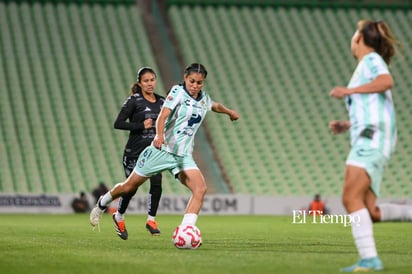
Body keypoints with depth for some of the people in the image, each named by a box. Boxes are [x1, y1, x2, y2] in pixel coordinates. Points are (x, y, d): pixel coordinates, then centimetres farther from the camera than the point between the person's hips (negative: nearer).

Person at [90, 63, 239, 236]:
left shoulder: (204, 98, 9)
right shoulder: (178, 91, -8)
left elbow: (215, 106, 35)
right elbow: (163, 115, -22)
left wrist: (229, 112, 49)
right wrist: (159, 135, -39)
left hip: (183, 156, 5)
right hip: (162, 149, -4)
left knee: (200, 188, -22)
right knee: (129, 187, 7)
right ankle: (102, 203, 37)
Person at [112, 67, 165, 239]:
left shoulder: (161, 101, 7)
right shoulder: (134, 101, -8)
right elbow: (118, 123, -15)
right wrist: (141, 125, -20)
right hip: (134, 152, -4)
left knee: (156, 183, -16)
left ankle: (151, 220, -2)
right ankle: (119, 217, 31)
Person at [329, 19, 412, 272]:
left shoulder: (371, 59, 1)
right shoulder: (368, 67, 28)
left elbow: (387, 81, -22)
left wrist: (349, 90, -19)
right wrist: (347, 125, 22)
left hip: (373, 138, -10)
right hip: (368, 141, 10)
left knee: (351, 198, -20)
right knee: (370, 212, 1)